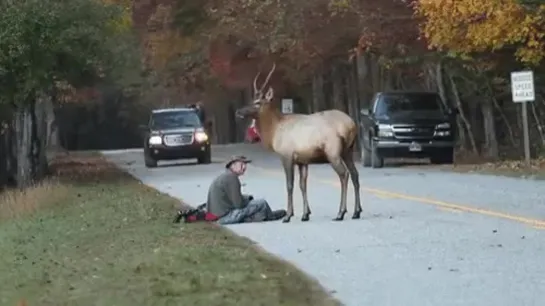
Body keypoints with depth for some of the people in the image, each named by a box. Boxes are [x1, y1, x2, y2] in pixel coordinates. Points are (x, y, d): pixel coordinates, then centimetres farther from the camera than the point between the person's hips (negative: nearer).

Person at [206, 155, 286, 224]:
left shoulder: (224, 176, 16)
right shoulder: (231, 177, -15)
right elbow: (239, 204, -19)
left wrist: (247, 197, 9)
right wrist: (247, 199, 2)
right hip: (227, 216, -10)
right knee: (261, 203, -2)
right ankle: (270, 216, 25)